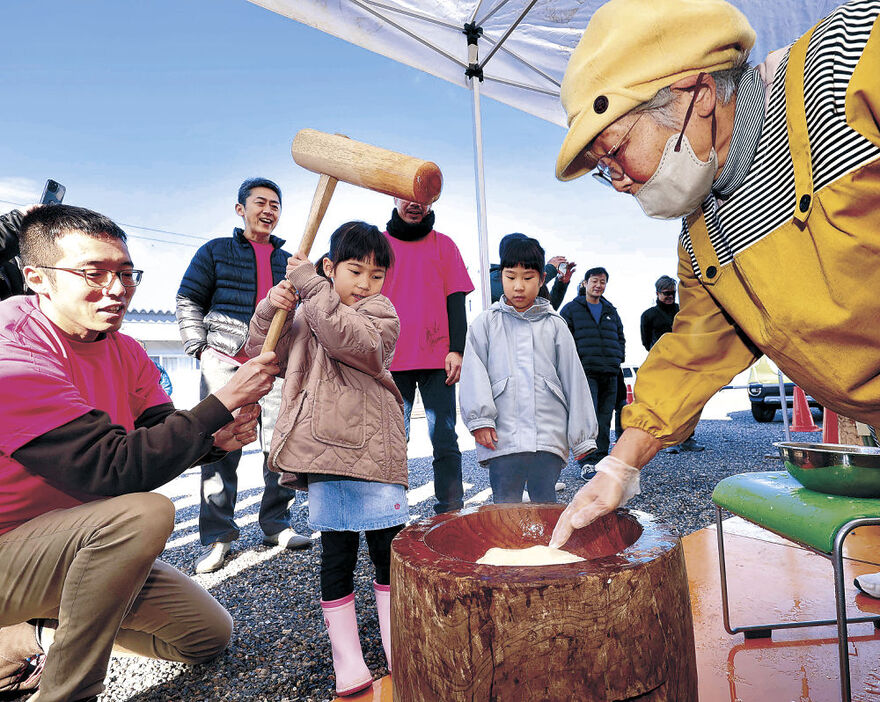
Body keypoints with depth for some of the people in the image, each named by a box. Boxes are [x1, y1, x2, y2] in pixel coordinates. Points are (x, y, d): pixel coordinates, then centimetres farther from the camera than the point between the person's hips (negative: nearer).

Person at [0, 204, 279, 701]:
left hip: (76, 548, 8)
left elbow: (160, 440, -5)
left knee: (210, 634, 6)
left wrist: (217, 439, -26)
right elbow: (116, 469, -33)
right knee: (144, 512, -35)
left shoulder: (125, 352, 0)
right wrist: (223, 402, -33)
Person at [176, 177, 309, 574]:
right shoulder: (215, 251, 12)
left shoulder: (287, 261, 20)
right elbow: (189, 301, 8)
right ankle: (217, 536, 6)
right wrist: (199, 348, -4)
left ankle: (276, 525, 14)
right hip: (225, 360, -2)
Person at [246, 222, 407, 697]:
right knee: (337, 556, 9)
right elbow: (262, 355, 18)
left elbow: (352, 339, -20)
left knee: (390, 554, 5)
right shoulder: (305, 318, 16)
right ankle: (347, 665, 21)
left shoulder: (382, 314, 2)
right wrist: (270, 309, 1)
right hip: (323, 456, 3)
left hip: (374, 453, -2)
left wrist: (310, 287, -16)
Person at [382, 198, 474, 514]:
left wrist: (456, 350, -4)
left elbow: (455, 300, 7)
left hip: (437, 358, 0)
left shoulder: (444, 245, 13)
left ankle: (450, 512, 6)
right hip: (391, 358, 0)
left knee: (444, 439, -1)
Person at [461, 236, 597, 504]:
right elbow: (474, 373, 1)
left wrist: (582, 435, 9)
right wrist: (480, 418, -12)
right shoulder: (485, 324, 8)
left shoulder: (554, 325, 10)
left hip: (548, 438, 1)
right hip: (502, 438, -1)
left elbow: (573, 379, 10)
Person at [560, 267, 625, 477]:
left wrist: (618, 358, 11)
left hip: (610, 373, 5)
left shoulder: (611, 311, 21)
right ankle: (587, 462, -12)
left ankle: (601, 459, 17)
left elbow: (620, 337, 27)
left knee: (605, 418, 8)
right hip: (585, 372, -5)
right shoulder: (571, 309, 5)